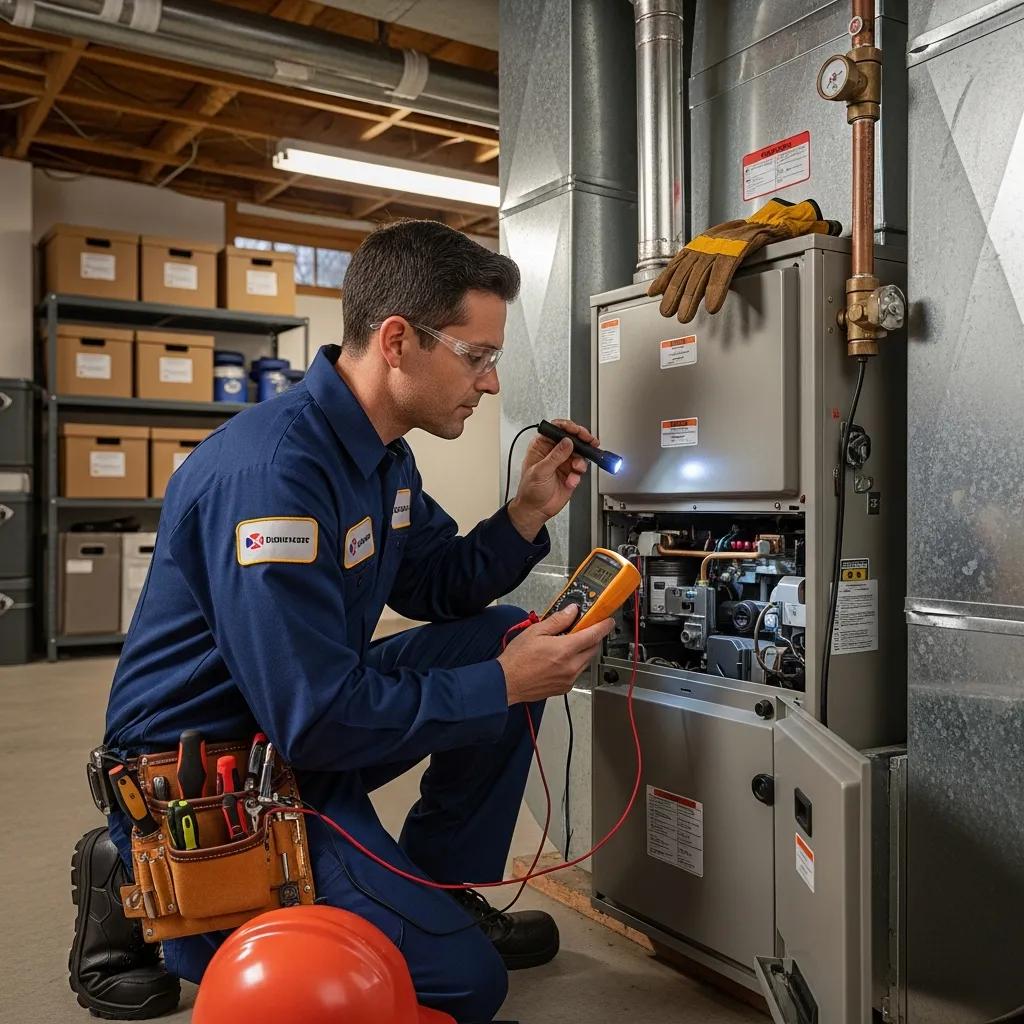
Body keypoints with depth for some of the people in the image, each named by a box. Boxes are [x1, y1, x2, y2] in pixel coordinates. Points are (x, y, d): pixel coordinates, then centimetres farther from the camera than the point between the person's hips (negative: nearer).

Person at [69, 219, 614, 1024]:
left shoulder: (384, 454, 3)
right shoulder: (273, 472, -29)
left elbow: (436, 589, 13)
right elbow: (316, 720, -28)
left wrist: (527, 513, -4)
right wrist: (504, 686, -20)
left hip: (307, 723, 9)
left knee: (506, 635, 2)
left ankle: (440, 888, 14)